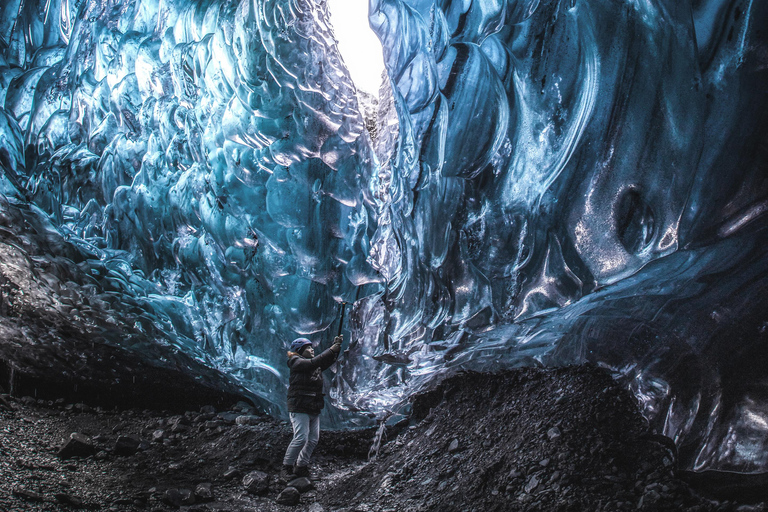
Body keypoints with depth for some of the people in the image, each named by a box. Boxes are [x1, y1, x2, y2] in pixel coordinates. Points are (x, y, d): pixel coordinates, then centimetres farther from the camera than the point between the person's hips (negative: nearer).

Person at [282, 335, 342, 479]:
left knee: (313, 440, 6)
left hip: (314, 409, 8)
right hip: (299, 408, -8)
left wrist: (337, 347, -5)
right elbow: (314, 362, -21)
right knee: (301, 438, -14)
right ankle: (287, 467, -3)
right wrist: (332, 350, -22)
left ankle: (301, 467, 15)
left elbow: (328, 361, 10)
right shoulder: (297, 363, -6)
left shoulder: (316, 366, 18)